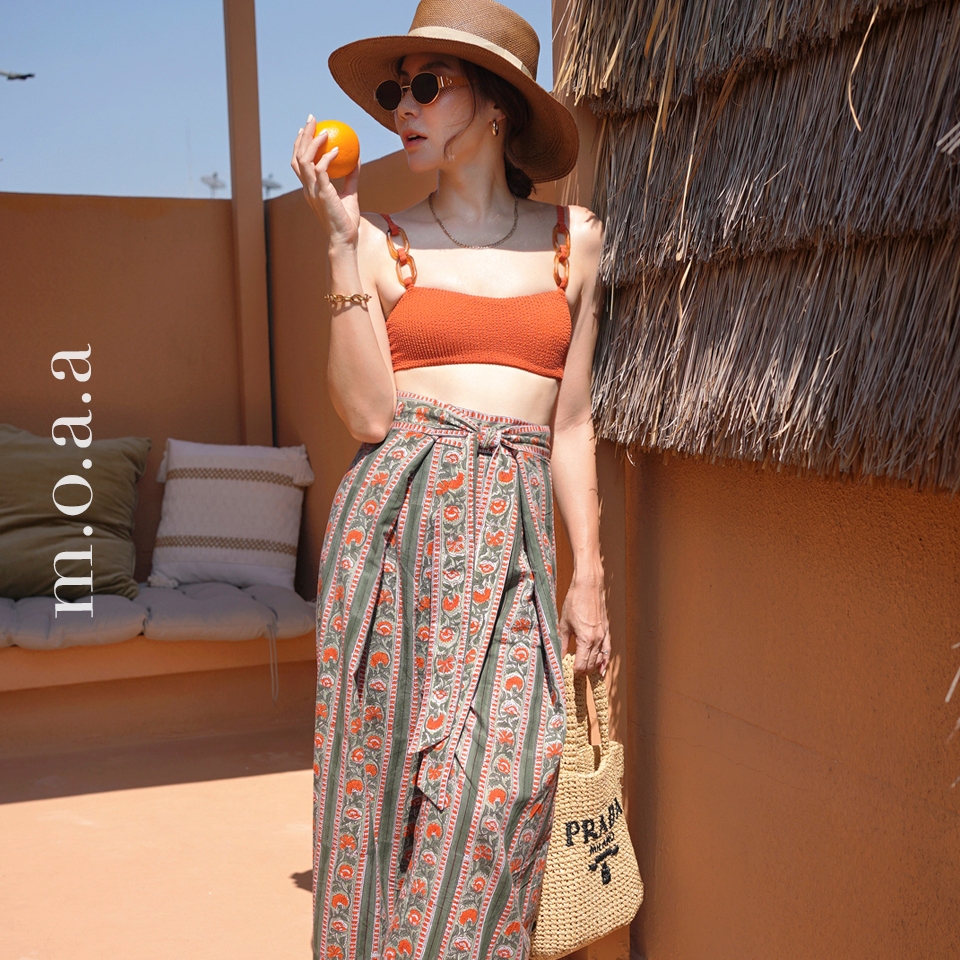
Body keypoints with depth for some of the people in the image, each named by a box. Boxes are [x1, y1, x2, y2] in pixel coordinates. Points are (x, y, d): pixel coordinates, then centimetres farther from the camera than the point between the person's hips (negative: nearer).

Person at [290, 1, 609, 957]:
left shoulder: (572, 239, 10)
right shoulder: (383, 240, 6)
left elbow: (569, 424, 12)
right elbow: (368, 413, -7)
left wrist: (589, 575, 9)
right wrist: (342, 238, -8)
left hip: (513, 530, 1)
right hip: (395, 517, 0)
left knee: (496, 787, -7)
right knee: (384, 768, 3)